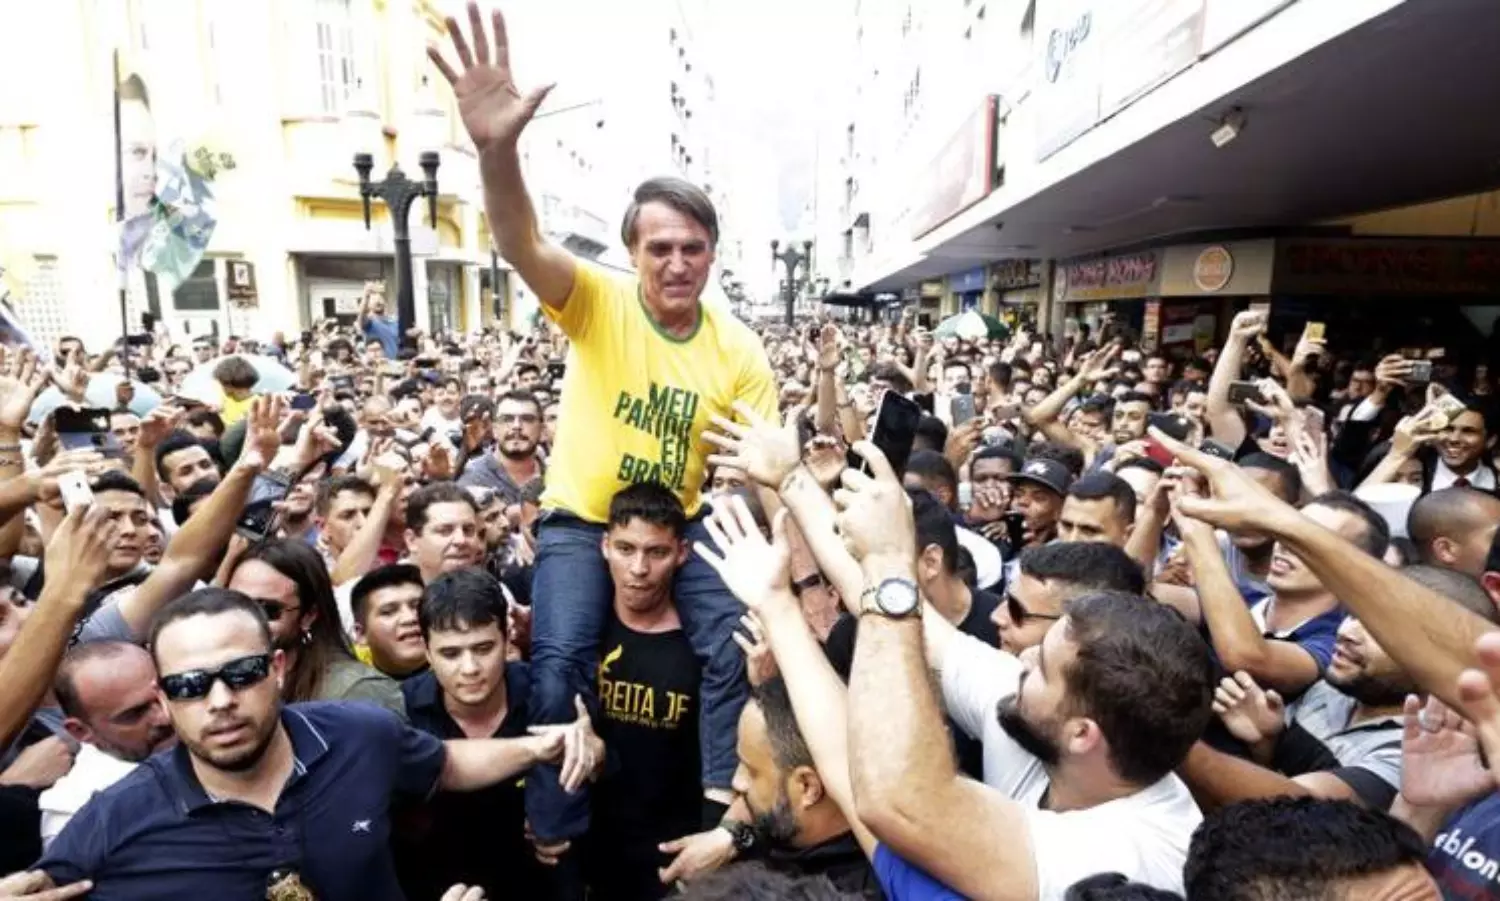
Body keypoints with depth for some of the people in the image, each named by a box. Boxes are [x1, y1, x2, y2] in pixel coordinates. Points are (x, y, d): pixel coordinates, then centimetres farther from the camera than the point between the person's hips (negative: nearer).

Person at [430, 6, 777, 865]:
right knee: (561, 664, -12)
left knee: (736, 649, -10)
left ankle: (729, 807, 12)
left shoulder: (739, 349, -6)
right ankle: (558, 834, 11)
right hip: (580, 520, -2)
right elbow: (524, 248, -32)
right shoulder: (599, 302, -12)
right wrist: (498, 150, -52)